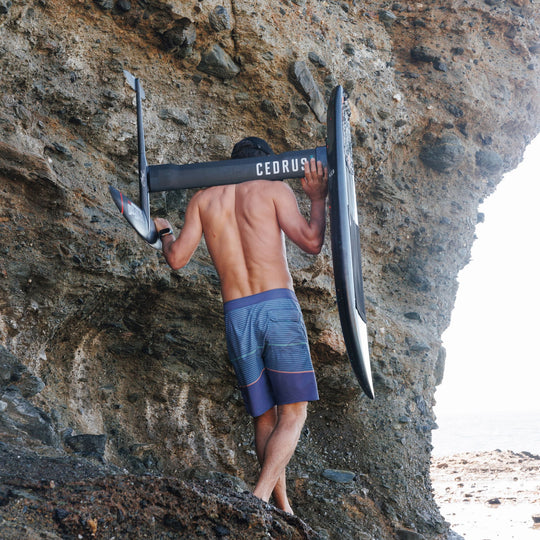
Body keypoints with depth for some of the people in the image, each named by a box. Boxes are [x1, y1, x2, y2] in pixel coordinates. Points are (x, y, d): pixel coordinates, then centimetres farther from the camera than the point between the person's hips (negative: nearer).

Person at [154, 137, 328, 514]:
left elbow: (177, 258, 6)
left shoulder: (203, 199, 12)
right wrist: (318, 198, 11)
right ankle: (260, 498, -15)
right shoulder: (275, 190, 4)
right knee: (293, 415, 1)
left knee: (265, 417, 14)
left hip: (237, 316, 4)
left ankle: (283, 507, 15)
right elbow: (312, 242, -5)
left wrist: (164, 231, 27)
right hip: (278, 307, -3)